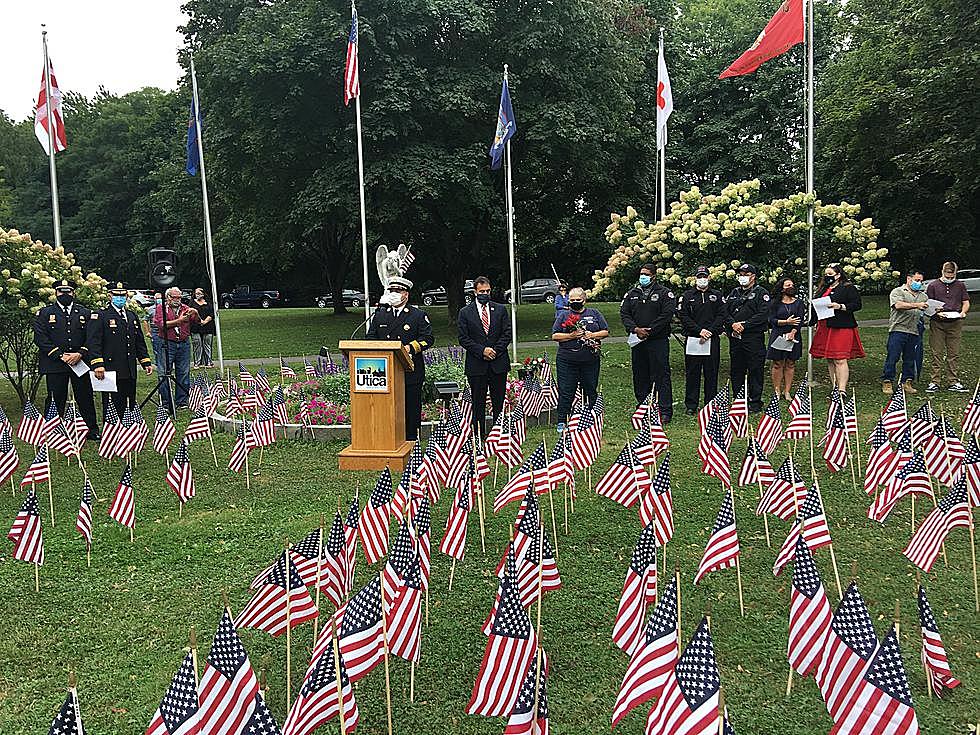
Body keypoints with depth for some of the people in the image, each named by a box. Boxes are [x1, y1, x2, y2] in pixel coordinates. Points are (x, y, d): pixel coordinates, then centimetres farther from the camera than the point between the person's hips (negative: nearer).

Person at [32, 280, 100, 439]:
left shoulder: (85, 313, 11)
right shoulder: (45, 313, 6)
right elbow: (40, 338, -3)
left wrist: (80, 354, -11)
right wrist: (60, 355, -12)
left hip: (81, 363, 2)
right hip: (55, 365, -1)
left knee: (85, 398, 5)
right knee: (55, 400, 1)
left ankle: (92, 430, 13)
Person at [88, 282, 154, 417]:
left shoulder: (132, 317, 18)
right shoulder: (100, 316, -2)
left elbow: (140, 343, 22)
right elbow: (94, 343, -11)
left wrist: (146, 362, 14)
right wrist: (98, 364, -22)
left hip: (130, 373, 6)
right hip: (110, 371, -6)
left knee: (129, 407, 10)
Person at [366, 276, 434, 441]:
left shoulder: (419, 315, 5)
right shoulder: (379, 315, 16)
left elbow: (428, 338, -2)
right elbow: (370, 338, 14)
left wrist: (411, 347, -18)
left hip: (410, 372, -2)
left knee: (411, 407, 1)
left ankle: (411, 443, 10)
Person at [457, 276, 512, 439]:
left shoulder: (500, 309, 9)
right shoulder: (465, 312, 3)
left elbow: (507, 333, 5)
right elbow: (463, 339, -1)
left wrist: (495, 350, -8)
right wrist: (482, 351, -12)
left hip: (498, 363, 1)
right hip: (476, 365, -1)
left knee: (499, 402, 5)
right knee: (478, 403, 3)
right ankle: (479, 435, 9)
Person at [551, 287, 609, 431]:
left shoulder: (594, 314, 10)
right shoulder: (563, 315, 7)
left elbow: (606, 332, 7)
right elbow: (555, 336, 0)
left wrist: (592, 335, -10)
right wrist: (571, 336, -14)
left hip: (590, 360, 1)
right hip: (567, 361, -1)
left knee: (591, 391, 9)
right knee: (566, 392, 0)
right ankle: (562, 422, 8)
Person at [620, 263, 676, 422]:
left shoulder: (665, 293, 0)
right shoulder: (632, 293, 14)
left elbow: (667, 314, -11)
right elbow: (624, 313, 7)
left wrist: (649, 331, -15)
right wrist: (635, 329, -10)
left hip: (658, 341, -5)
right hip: (637, 341, 5)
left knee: (661, 375, -5)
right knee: (640, 376, 10)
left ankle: (665, 412, -3)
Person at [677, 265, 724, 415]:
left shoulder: (717, 295, 11)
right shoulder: (687, 296, 7)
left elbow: (721, 316, 3)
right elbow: (683, 316, -1)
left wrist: (710, 332, -11)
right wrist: (699, 331, -12)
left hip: (712, 339, 1)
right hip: (692, 339, -1)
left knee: (711, 373, 4)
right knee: (692, 373, 3)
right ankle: (691, 405, 9)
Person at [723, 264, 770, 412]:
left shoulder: (761, 293, 0)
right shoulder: (734, 292, 17)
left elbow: (763, 315, -12)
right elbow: (725, 312, 10)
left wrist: (744, 325, -16)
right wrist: (733, 324, -9)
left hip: (753, 337, -5)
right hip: (735, 338, 5)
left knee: (755, 370, -1)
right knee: (736, 371, 9)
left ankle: (755, 402, 5)